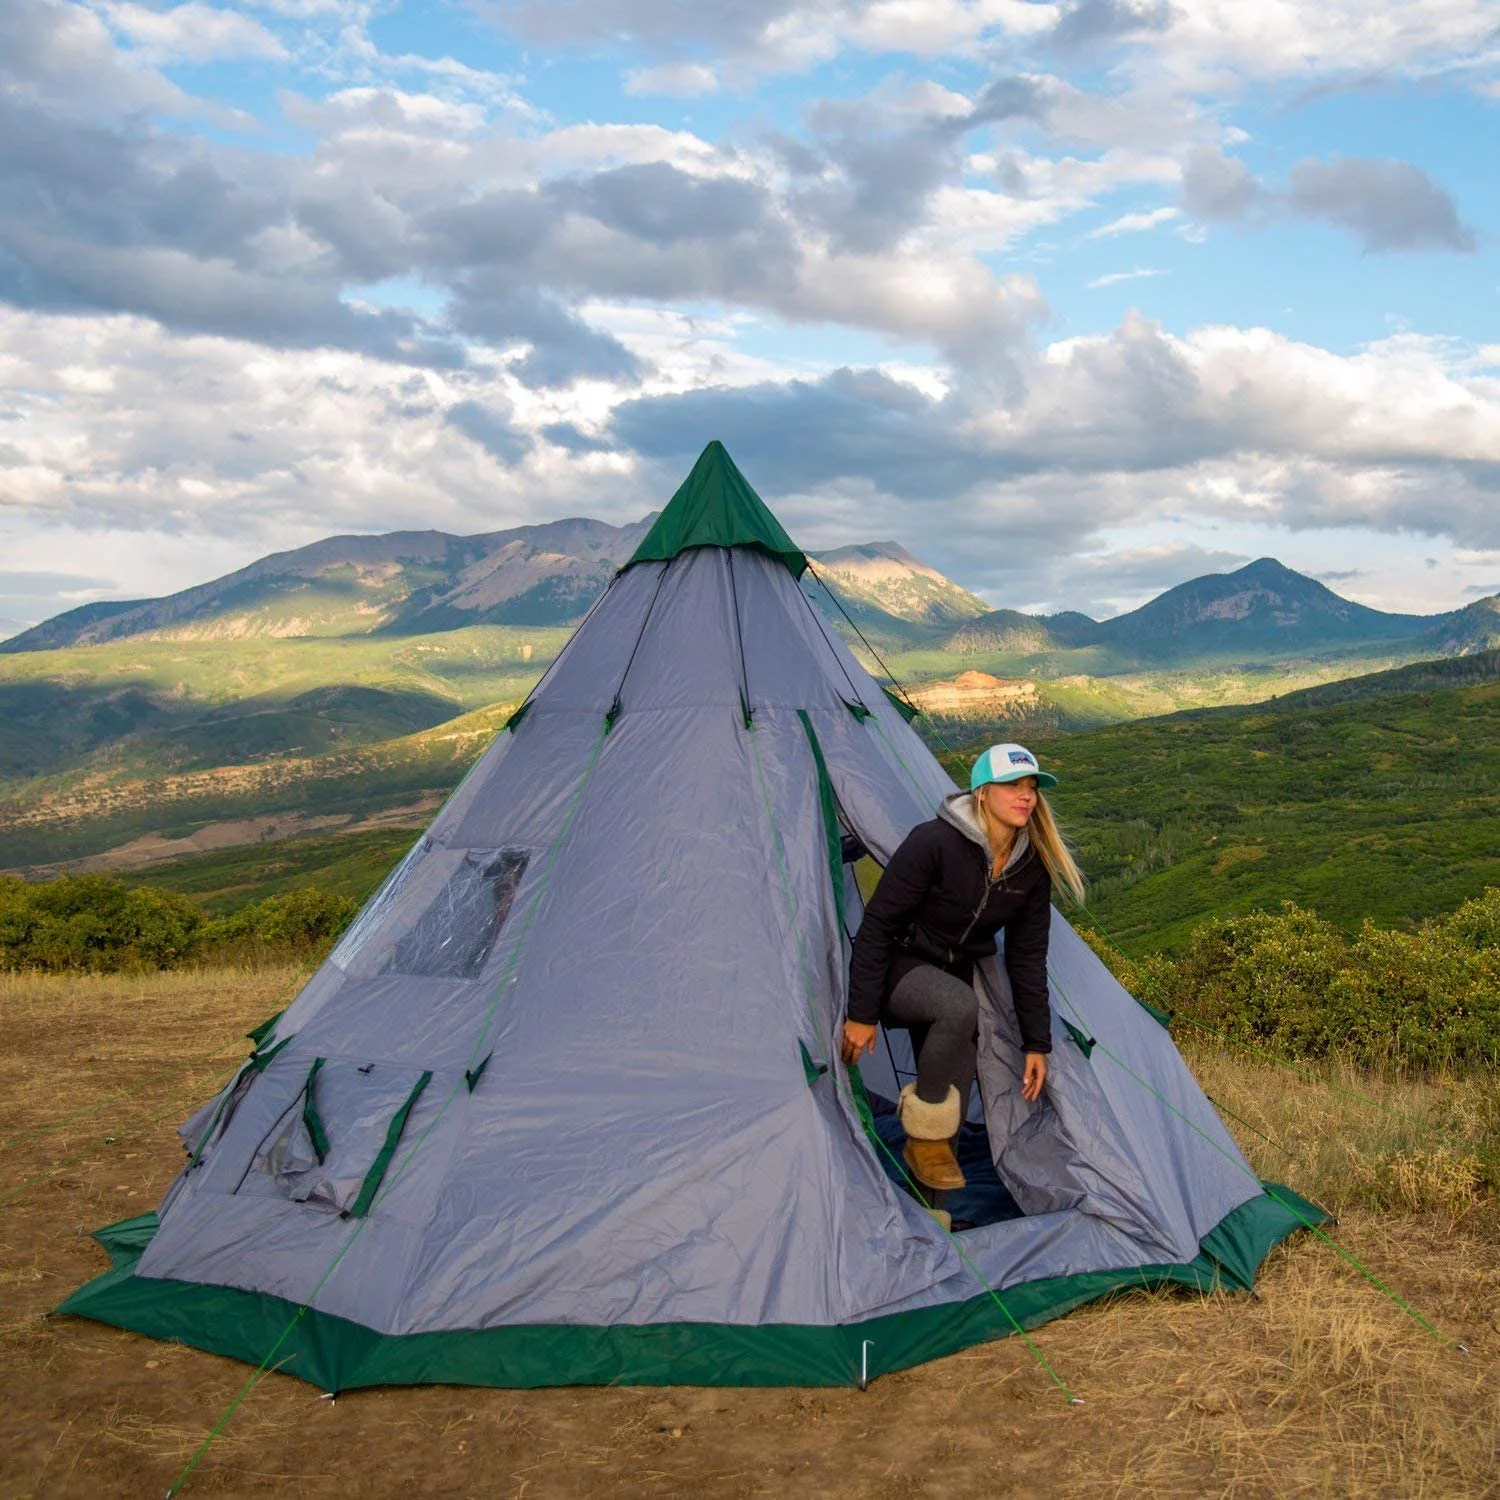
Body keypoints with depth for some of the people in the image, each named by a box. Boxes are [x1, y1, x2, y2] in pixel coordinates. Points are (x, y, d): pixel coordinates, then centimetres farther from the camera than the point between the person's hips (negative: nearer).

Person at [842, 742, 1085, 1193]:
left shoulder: (1031, 868, -7)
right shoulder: (933, 843, -27)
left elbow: (1027, 958, 1)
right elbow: (877, 924, -22)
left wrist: (1036, 1043, 1)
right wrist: (861, 1013, -21)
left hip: (953, 978, 7)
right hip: (897, 970, -6)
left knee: (954, 1097, -3)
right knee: (959, 1005, -36)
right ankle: (925, 1137, -17)